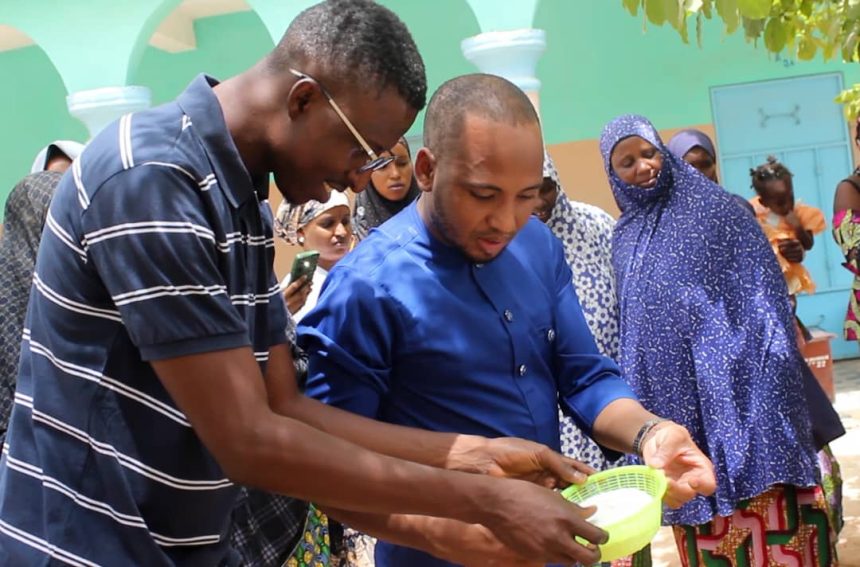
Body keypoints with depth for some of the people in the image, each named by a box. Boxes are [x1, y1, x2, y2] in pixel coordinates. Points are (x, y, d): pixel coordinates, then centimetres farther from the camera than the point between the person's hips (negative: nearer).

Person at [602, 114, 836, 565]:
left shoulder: (715, 209, 0)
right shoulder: (624, 238, 12)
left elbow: (761, 289, -4)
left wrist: (773, 359, -13)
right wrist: (631, 389, 11)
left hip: (732, 382, -4)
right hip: (674, 393, 4)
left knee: (763, 509, -5)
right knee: (698, 494, 7)